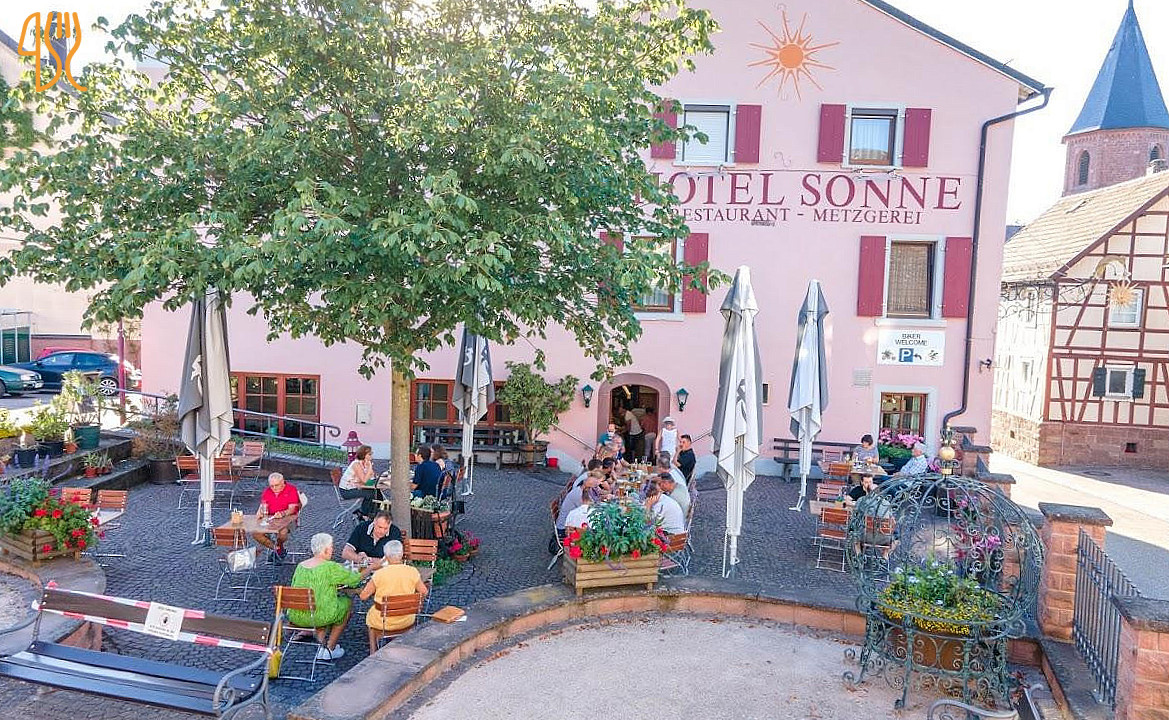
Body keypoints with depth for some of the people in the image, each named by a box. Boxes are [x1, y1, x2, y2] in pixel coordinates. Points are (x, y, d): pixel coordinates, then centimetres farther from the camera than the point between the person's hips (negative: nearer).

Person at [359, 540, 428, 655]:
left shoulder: (379, 574, -21)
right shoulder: (412, 571, -14)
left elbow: (363, 596, -10)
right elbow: (424, 592, -1)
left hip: (383, 623, -2)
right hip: (407, 621, 2)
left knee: (370, 615, 32)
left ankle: (373, 653, 42)